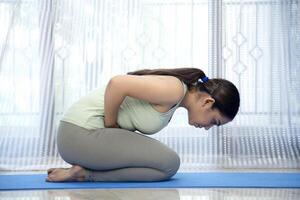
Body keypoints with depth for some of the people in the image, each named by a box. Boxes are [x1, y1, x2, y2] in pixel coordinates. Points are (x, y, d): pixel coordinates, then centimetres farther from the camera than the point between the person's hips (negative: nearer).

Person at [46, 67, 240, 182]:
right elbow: (117, 83, -27)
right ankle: (86, 174, -7)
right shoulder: (175, 90, -18)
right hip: (81, 133, -10)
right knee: (169, 163, -10)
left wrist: (112, 131, 12)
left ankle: (86, 168, 10)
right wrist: (110, 126, -13)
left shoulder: (173, 92, 13)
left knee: (163, 156, 19)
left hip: (88, 130, 10)